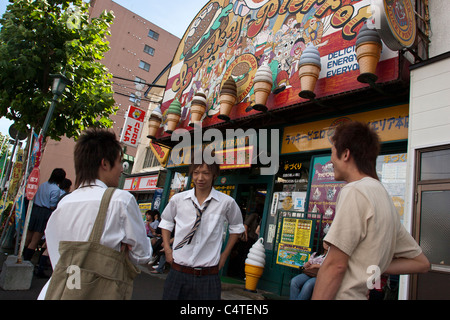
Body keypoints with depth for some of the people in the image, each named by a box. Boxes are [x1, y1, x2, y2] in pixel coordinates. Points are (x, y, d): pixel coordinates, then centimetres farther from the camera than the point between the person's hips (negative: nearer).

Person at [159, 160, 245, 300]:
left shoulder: (227, 202, -6)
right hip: (177, 272, 2)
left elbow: (236, 227, 12)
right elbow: (166, 222, 17)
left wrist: (225, 254, 7)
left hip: (208, 277, -1)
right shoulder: (178, 199, -2)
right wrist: (167, 249, 7)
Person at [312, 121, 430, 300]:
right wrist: (371, 268, 11)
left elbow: (335, 265, -19)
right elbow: (421, 263, 17)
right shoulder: (384, 195, 12)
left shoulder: (354, 191, -15)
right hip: (359, 294, 9)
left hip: (343, 295, -9)